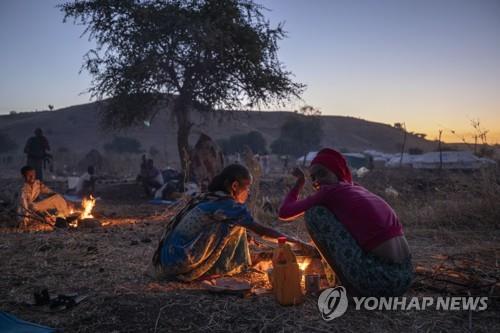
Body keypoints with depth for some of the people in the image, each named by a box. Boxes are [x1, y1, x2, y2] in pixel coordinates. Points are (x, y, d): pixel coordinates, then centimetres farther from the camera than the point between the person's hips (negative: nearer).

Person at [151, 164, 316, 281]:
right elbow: (262, 231, -10)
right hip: (180, 265, -9)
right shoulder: (228, 205, -12)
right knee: (232, 224, -10)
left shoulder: (207, 199, 13)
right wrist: (298, 243, -1)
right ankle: (223, 267, 3)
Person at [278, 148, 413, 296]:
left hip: (379, 281, -8)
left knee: (314, 212, 3)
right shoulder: (359, 190, 20)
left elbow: (284, 212, 6)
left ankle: (350, 285, 6)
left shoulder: (331, 191, -2)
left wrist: (299, 183, 21)